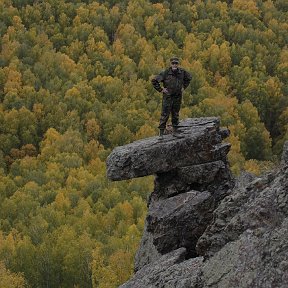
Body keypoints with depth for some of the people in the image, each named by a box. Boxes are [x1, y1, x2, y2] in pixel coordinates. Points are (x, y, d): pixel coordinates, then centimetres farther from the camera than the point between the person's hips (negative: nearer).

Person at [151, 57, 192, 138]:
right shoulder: (165, 73, -16)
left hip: (178, 97, 4)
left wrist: (183, 87, 11)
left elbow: (189, 78, 20)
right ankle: (161, 132, -1)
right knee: (165, 114, -5)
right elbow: (154, 80, -13)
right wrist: (160, 89, -11)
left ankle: (175, 131, 20)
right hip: (168, 97, -4)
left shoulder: (182, 72, -2)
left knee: (176, 114, 11)